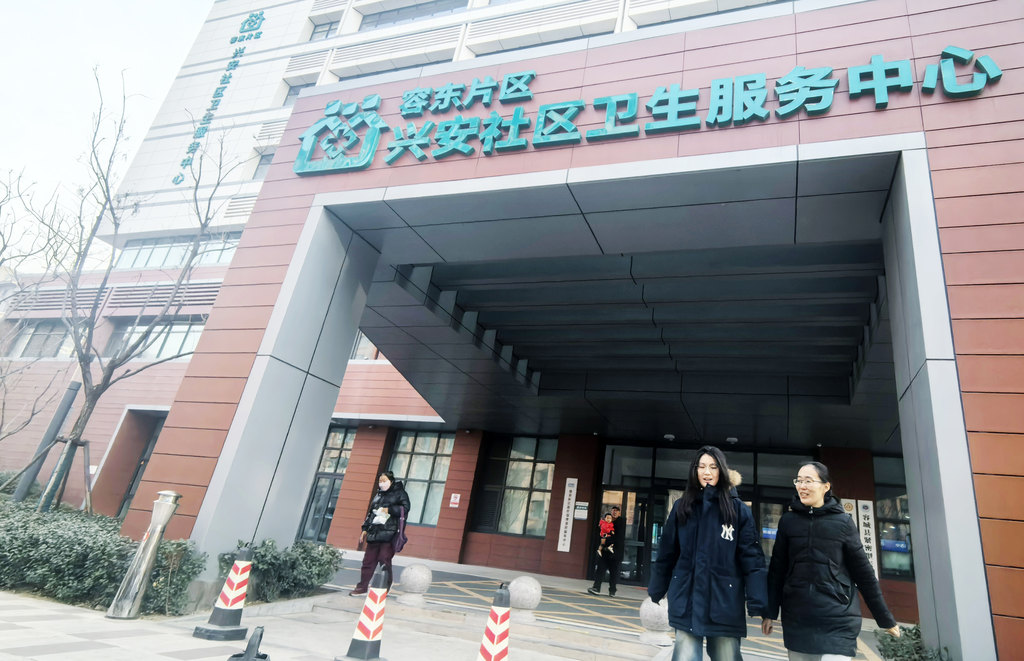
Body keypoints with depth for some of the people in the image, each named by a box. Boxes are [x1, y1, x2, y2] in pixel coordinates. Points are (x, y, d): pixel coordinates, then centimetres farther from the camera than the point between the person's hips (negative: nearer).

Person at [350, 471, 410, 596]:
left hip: (389, 533, -6)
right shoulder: (378, 495, 22)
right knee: (368, 560, 5)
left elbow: (405, 508, -8)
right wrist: (365, 529, 18)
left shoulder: (400, 493, 4)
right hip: (374, 533, 6)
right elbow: (370, 513, 24)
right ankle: (362, 586, 13)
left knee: (384, 560, -7)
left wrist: (389, 509, -16)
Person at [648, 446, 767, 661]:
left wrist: (757, 603, -12)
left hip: (724, 602, -1)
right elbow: (666, 553, 8)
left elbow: (751, 558, -5)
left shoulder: (739, 510, -1)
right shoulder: (682, 507, 5)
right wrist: (655, 593, 11)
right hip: (687, 601, 1)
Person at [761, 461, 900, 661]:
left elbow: (862, 571, 4)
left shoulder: (843, 522, -2)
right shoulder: (788, 521, 2)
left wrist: (885, 618, 7)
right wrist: (770, 612, 3)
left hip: (837, 620, -2)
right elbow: (777, 569, 4)